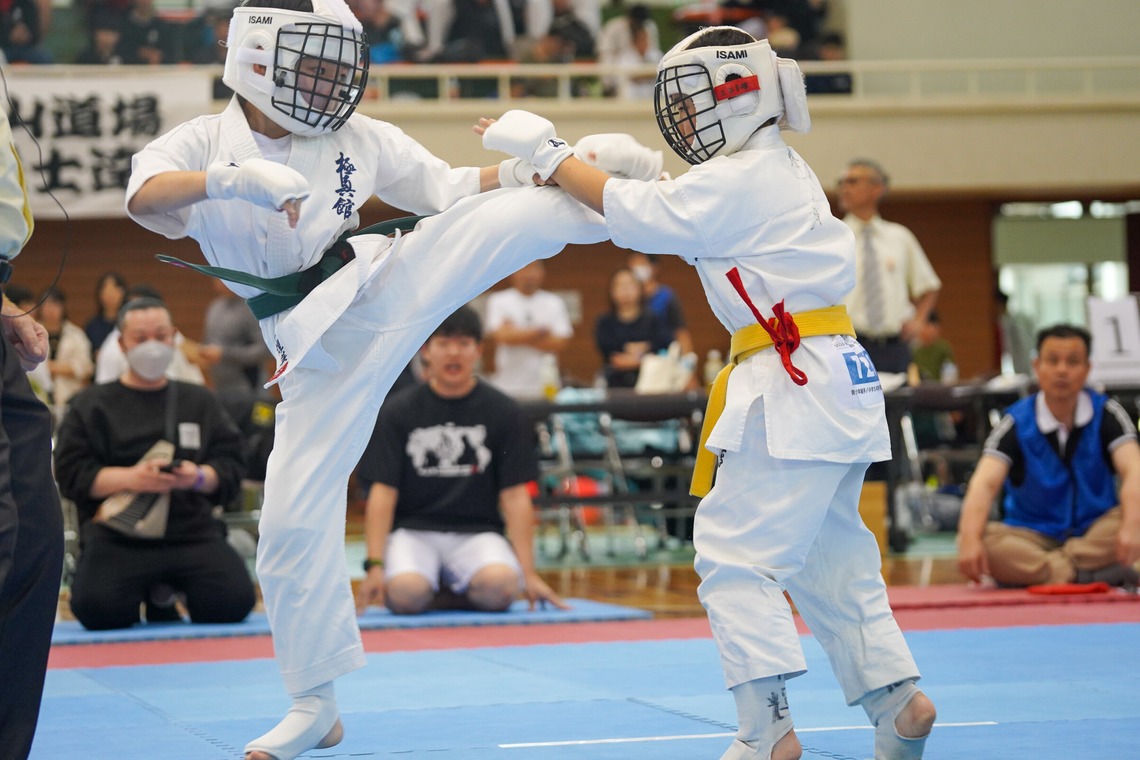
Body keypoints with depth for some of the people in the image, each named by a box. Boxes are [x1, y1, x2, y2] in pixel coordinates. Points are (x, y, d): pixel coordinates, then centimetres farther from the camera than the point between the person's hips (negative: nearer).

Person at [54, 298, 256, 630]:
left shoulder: (200, 402, 17)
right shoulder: (91, 405, 9)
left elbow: (231, 467, 11)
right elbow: (72, 473, -1)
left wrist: (199, 478, -13)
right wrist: (131, 478, -17)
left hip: (192, 532, 2)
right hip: (115, 537, -2)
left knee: (234, 602, -22)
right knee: (98, 610, -30)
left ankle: (163, 597, 12)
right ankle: (145, 592, 9)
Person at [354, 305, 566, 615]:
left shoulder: (505, 413, 4)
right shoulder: (397, 413, 3)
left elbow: (515, 496, 1)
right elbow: (383, 492, -1)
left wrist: (529, 574, -5)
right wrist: (375, 566, -12)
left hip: (478, 532, 0)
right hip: (412, 530, 0)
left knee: (500, 586, -33)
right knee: (406, 593, -33)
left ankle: (451, 591, -1)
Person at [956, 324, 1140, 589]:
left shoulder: (1106, 414, -4)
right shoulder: (1017, 423, -6)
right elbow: (985, 482, -20)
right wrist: (971, 540, -40)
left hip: (1095, 531, 1)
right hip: (1033, 535, 0)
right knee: (975, 541, -31)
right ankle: (1093, 573, -37)